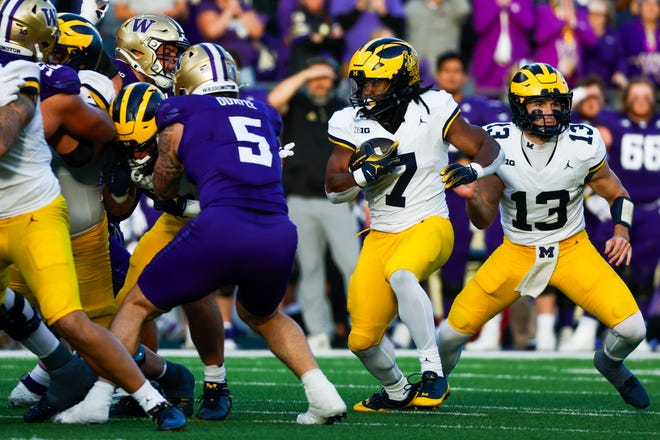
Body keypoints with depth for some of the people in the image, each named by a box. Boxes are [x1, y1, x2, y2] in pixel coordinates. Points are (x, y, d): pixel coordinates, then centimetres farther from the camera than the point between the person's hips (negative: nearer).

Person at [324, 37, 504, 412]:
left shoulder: (432, 111, -9)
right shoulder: (352, 124, -1)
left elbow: (492, 150, -5)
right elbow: (334, 190, -1)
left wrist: (472, 171, -27)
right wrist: (366, 173, -20)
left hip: (428, 226, -5)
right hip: (381, 236, 5)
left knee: (400, 273, -39)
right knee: (363, 339, 3)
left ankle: (433, 372, -29)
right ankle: (397, 392, 35)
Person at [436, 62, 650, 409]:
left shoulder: (583, 145, -16)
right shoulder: (498, 144, -16)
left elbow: (617, 194, 2)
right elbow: (484, 220, -7)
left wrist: (621, 231, -15)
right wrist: (472, 197, -28)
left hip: (573, 250, 0)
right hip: (517, 252, 0)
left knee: (631, 329, -14)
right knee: (454, 331, -7)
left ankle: (610, 363, 24)